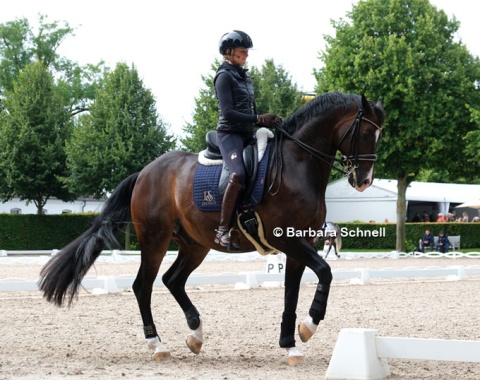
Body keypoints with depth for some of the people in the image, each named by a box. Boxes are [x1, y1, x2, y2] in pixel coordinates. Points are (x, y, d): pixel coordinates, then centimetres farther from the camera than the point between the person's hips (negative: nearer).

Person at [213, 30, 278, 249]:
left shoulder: (244, 77, 21)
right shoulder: (224, 76, -5)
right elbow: (228, 113, -15)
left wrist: (267, 122, 4)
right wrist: (258, 119, -18)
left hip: (247, 134, 9)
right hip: (230, 133, -9)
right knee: (238, 175, -31)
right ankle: (223, 230, -30)